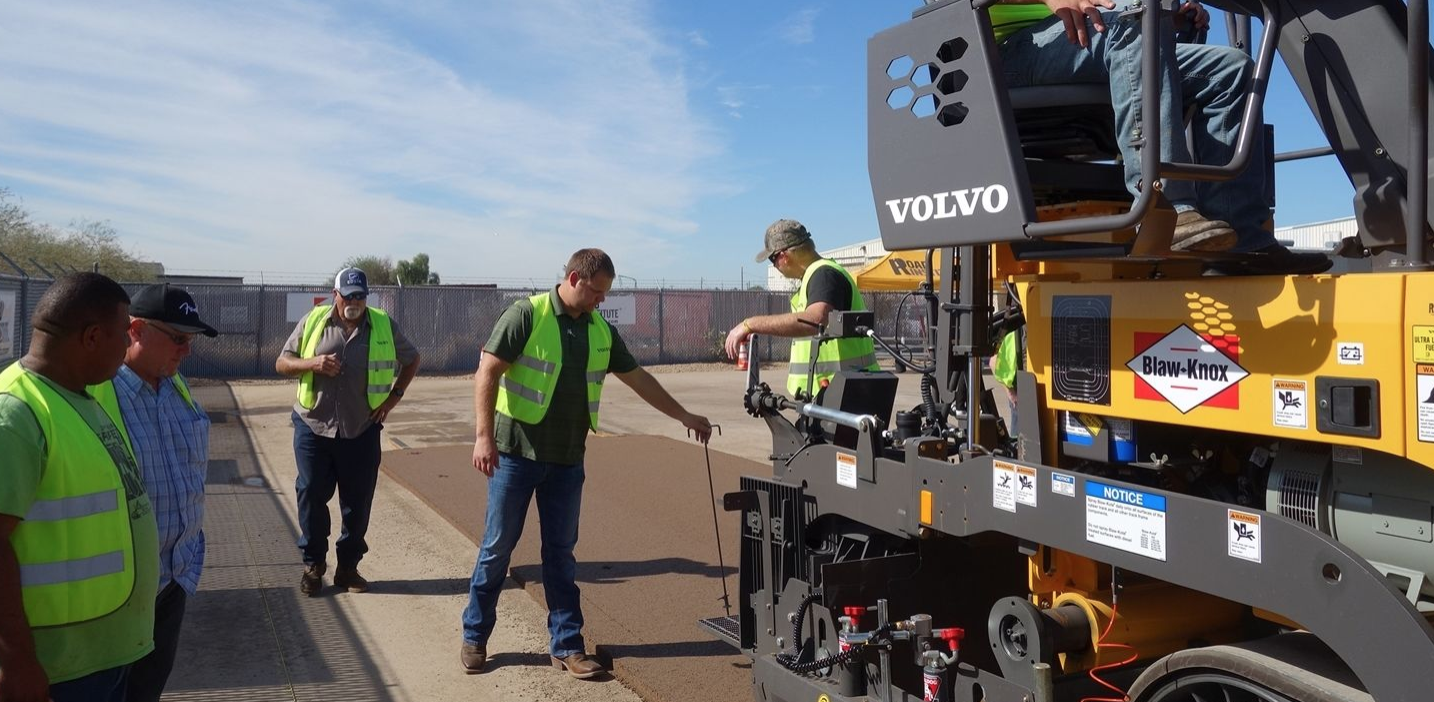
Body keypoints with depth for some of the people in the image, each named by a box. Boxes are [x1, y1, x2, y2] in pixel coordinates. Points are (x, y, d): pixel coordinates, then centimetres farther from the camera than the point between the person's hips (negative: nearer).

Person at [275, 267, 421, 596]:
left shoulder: (384, 326, 2)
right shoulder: (313, 322, 1)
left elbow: (411, 360, 15)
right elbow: (282, 363, 5)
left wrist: (393, 397, 4)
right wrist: (313, 363, -15)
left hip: (361, 432, 1)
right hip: (313, 429, 0)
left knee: (358, 502, 6)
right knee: (312, 497, 6)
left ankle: (348, 567, 21)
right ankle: (313, 565, 22)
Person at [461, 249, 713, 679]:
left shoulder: (601, 331, 8)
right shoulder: (526, 316, -9)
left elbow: (637, 378, 16)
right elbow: (487, 373, -12)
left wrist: (684, 417, 16)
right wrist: (484, 436, -19)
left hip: (567, 460, 5)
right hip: (517, 454, -4)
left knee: (561, 552, 10)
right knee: (497, 547, 5)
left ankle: (567, 646, 17)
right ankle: (474, 638, 21)